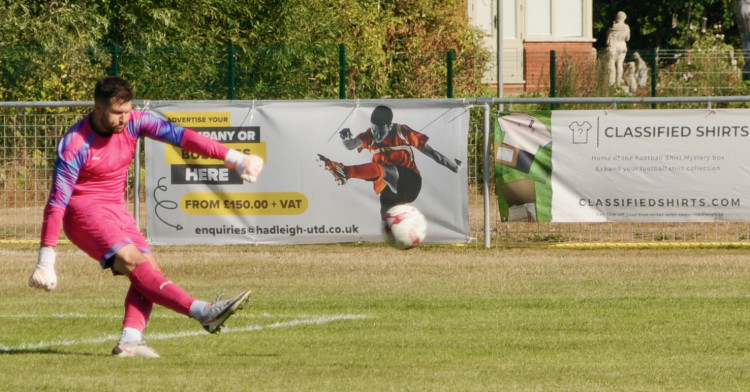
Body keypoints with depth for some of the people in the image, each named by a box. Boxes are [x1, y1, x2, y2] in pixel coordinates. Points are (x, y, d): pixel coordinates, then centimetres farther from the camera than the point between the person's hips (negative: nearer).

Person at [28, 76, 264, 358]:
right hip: (84, 211, -8)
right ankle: (204, 313, -35)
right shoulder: (74, 146, -20)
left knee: (150, 269, -10)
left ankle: (130, 341, -20)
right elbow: (57, 201, -19)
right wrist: (46, 259, -21)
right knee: (135, 262, -23)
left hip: (116, 210, 8)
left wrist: (233, 158, -20)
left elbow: (179, 135, -12)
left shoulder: (133, 122, -5)